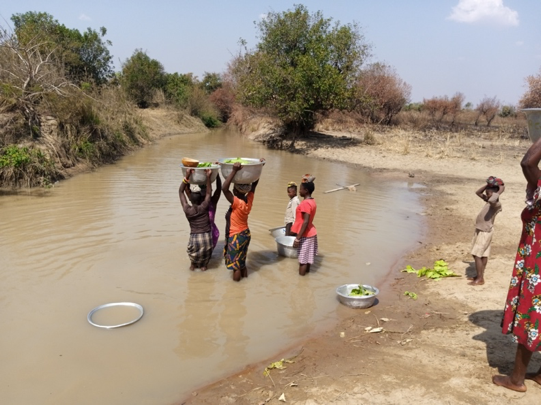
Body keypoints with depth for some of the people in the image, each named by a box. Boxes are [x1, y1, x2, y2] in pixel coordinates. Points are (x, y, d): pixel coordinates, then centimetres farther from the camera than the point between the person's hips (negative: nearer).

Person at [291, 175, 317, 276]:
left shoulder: (305, 203, -21)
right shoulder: (312, 201, 8)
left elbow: (305, 222, -25)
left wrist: (298, 238, -24)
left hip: (305, 235, -9)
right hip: (310, 233, 9)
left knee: (303, 260, -3)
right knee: (307, 258, 16)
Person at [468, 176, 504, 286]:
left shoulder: (496, 203, -20)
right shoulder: (489, 201, 10)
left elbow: (492, 200, -46)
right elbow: (478, 192, 20)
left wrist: (500, 191, -30)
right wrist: (488, 185, 8)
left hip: (485, 232, -10)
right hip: (481, 231, 10)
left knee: (477, 255, -9)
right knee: (483, 254, 15)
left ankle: (480, 279, -3)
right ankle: (479, 276, 23)